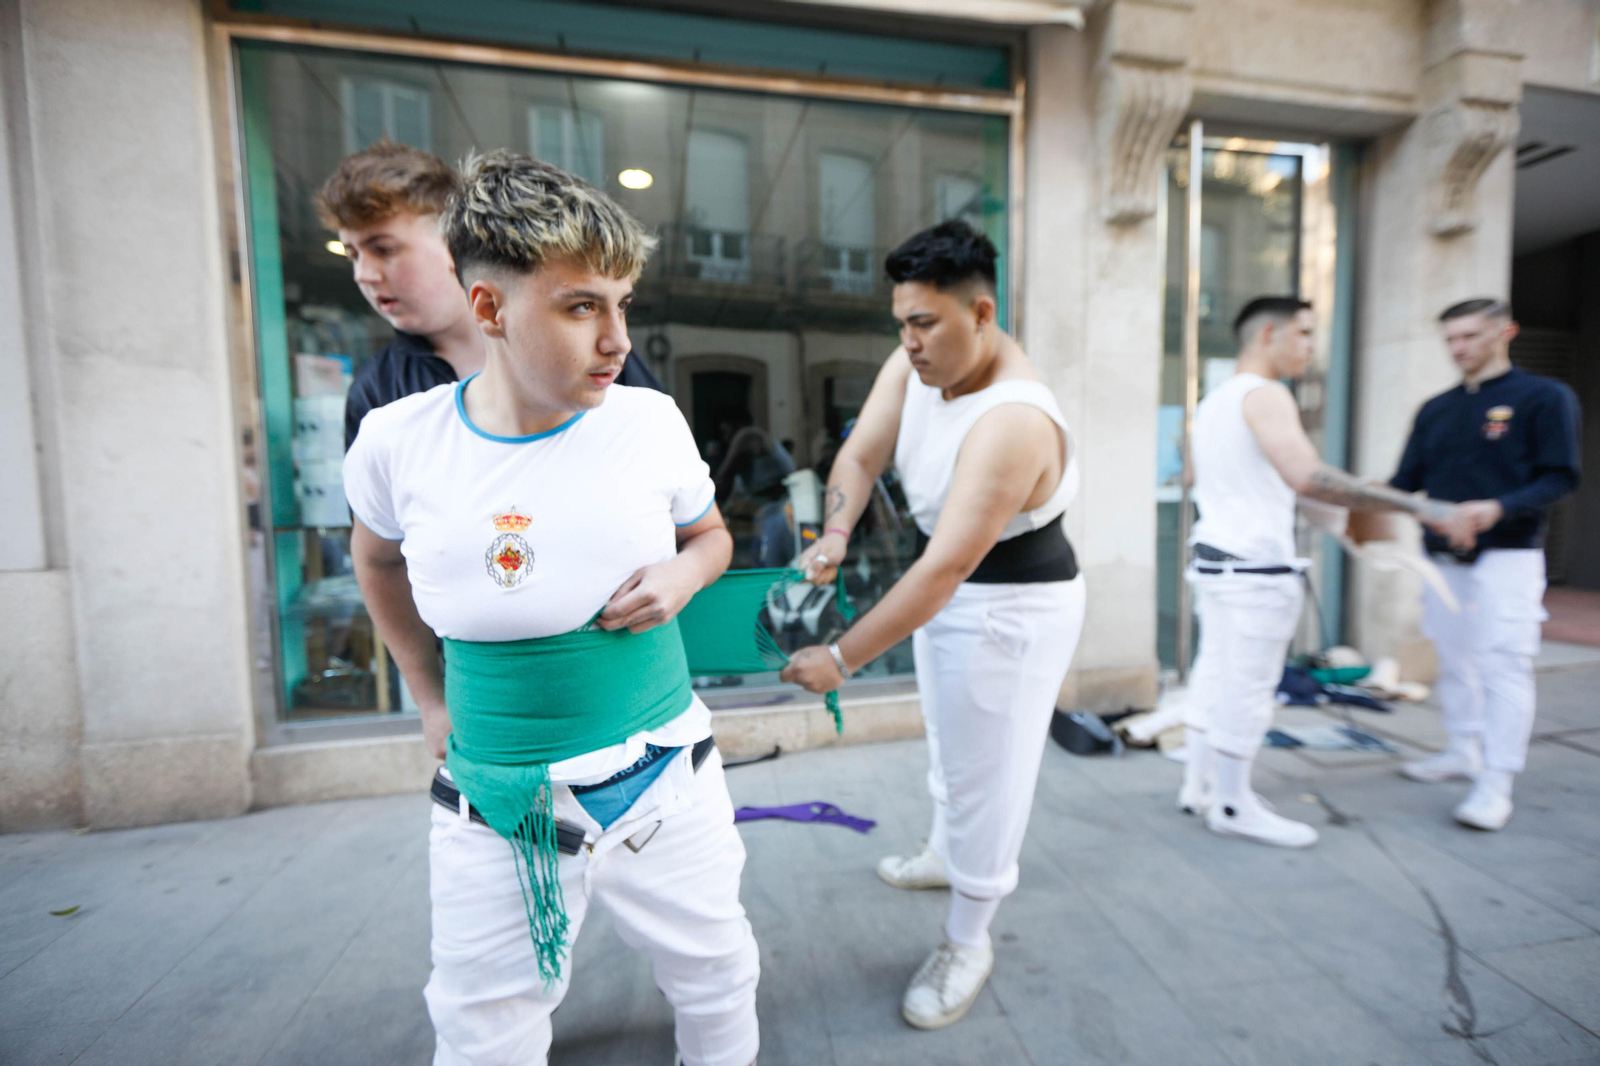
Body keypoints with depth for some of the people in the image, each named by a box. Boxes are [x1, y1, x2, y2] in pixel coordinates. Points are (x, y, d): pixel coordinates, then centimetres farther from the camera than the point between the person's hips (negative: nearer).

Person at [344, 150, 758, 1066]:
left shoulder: (650, 421, -10)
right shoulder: (399, 441, -9)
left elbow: (711, 535, 8)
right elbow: (377, 559, 12)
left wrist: (682, 575, -15)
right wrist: (430, 698, 11)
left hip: (662, 776, 1)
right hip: (497, 802, 0)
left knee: (719, 984, 23)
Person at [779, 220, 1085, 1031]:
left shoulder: (1012, 422, -32)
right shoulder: (917, 359, -7)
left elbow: (946, 570, -36)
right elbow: (860, 453, -9)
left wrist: (842, 658, -33)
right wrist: (832, 537, -27)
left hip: (1012, 604, -8)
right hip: (949, 584, 9)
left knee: (985, 769, 7)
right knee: (948, 739, 27)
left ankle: (967, 943, 33)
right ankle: (945, 852, 55)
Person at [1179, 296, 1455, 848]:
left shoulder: (1213, 399, 16)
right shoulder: (1265, 395, -13)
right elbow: (1305, 474, -28)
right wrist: (1413, 506, -25)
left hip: (1214, 556, 9)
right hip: (1256, 567, -9)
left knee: (1214, 674, 15)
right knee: (1247, 687, 1)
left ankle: (1198, 786, 26)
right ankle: (1231, 806, 13)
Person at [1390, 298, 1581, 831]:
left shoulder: (1545, 398, -2)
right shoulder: (1435, 410, 11)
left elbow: (1559, 477, -9)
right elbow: (1407, 481, 7)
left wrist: (1498, 508, -26)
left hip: (1507, 559, -4)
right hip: (1443, 558, 5)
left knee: (1504, 667, -4)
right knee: (1454, 661, 12)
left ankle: (1497, 783, 3)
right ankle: (1462, 751, 27)